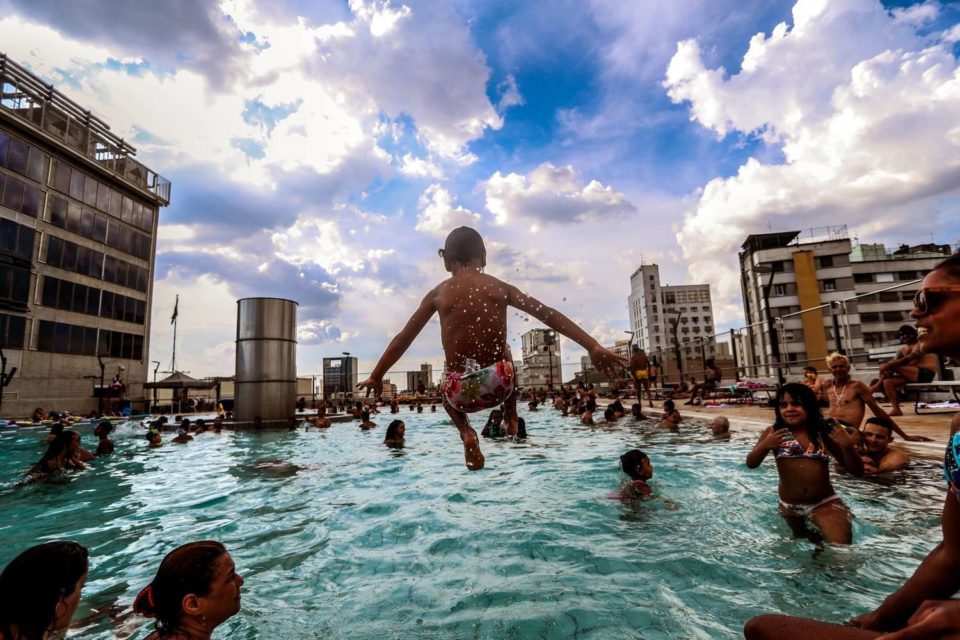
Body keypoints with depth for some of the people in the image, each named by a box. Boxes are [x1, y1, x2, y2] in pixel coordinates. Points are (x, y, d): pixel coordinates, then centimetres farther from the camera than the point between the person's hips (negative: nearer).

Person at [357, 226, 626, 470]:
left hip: (462, 394, -1)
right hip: (499, 385, 2)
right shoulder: (499, 288, 2)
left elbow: (402, 339, 6)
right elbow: (551, 316, -2)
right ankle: (511, 417, 34)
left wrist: (376, 377, 18)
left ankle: (466, 433, 11)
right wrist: (594, 348, -1)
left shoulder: (437, 294, 2)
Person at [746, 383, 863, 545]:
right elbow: (751, 464, -13)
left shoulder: (825, 433, -3)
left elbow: (857, 471, 0)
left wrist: (848, 447, -20)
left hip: (825, 504, -1)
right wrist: (764, 446, -32)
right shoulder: (773, 432, -5)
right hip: (789, 507, 1)